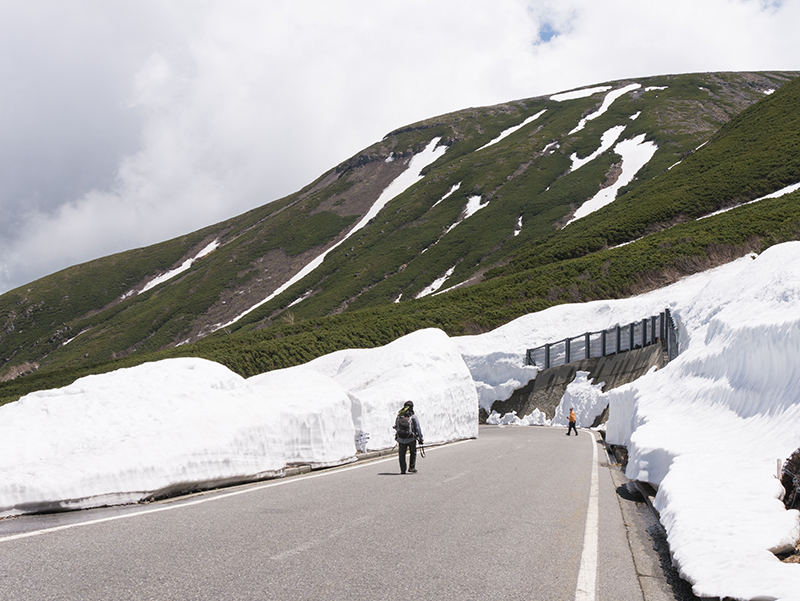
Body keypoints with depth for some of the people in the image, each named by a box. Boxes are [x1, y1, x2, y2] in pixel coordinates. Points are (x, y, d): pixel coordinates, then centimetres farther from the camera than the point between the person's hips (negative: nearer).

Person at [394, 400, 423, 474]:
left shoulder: (398, 416, 4)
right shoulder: (413, 417, -7)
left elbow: (396, 428, 13)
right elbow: (418, 428, -6)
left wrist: (397, 436, 27)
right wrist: (420, 438, 1)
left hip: (401, 439, 2)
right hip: (411, 439, -2)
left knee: (402, 454, 13)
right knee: (413, 453, 18)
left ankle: (402, 470, 11)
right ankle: (411, 468, 14)